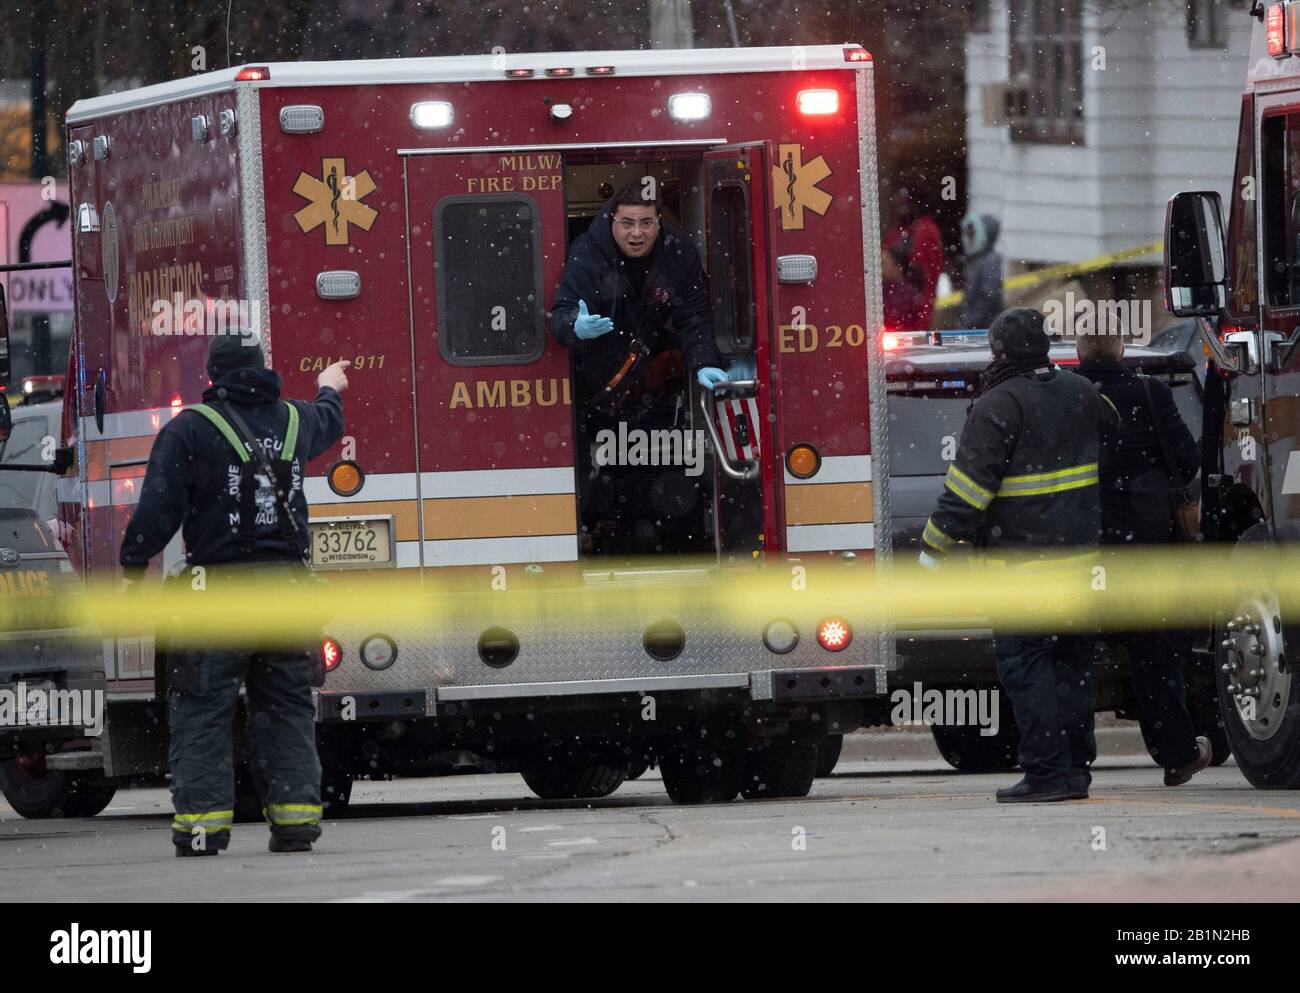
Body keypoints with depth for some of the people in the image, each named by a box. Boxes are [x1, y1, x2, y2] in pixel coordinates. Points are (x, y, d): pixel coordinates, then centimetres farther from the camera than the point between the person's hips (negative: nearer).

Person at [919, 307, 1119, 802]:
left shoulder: (998, 405, -14)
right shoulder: (1078, 392, 7)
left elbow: (969, 485, -17)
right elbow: (1113, 424, 30)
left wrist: (935, 546, -11)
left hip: (1022, 557, -7)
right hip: (1077, 549, 7)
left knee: (1023, 662, -4)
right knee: (1072, 658, 14)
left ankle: (1048, 772, -10)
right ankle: (1076, 767, 16)